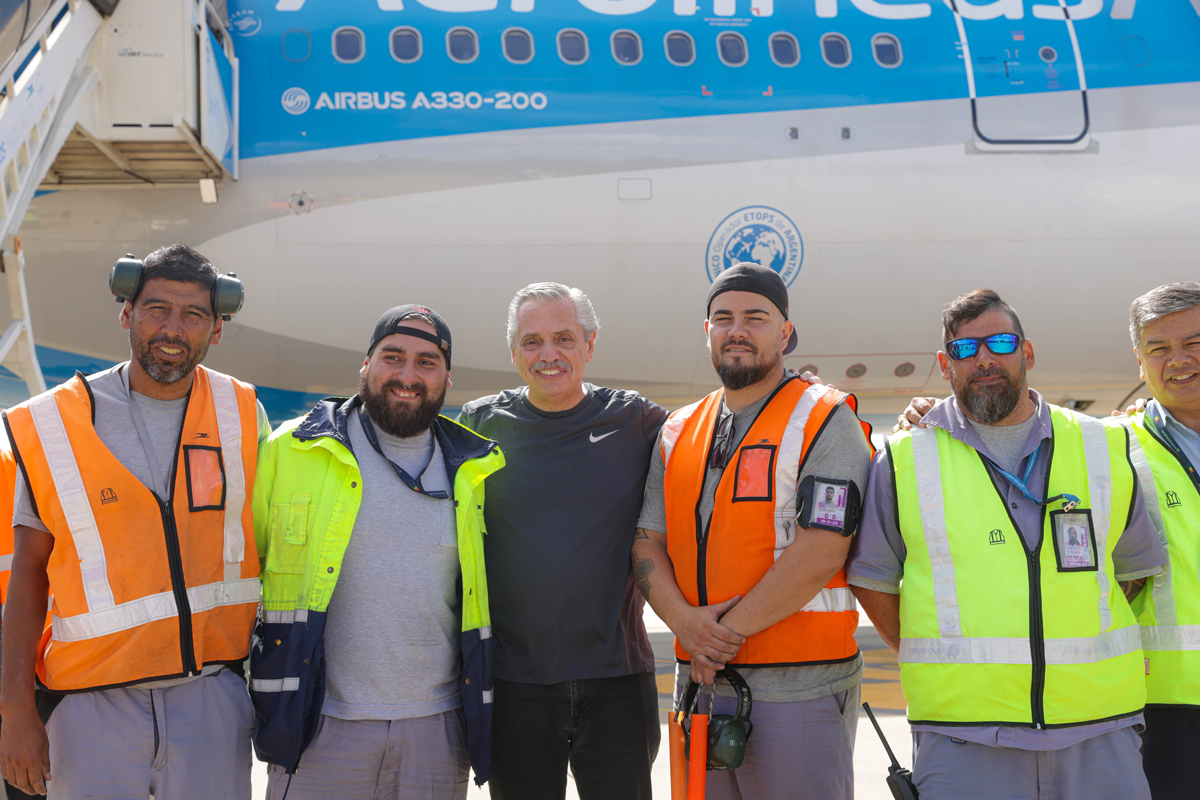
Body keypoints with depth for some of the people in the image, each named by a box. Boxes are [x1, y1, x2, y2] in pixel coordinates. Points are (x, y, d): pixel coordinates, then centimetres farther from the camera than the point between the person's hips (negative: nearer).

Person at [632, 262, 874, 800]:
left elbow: (819, 554, -14)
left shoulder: (825, 421, -4)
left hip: (798, 689, -5)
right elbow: (647, 544, 8)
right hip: (698, 681, 5)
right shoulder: (678, 432, 14)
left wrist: (728, 629, -13)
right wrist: (686, 623, -11)